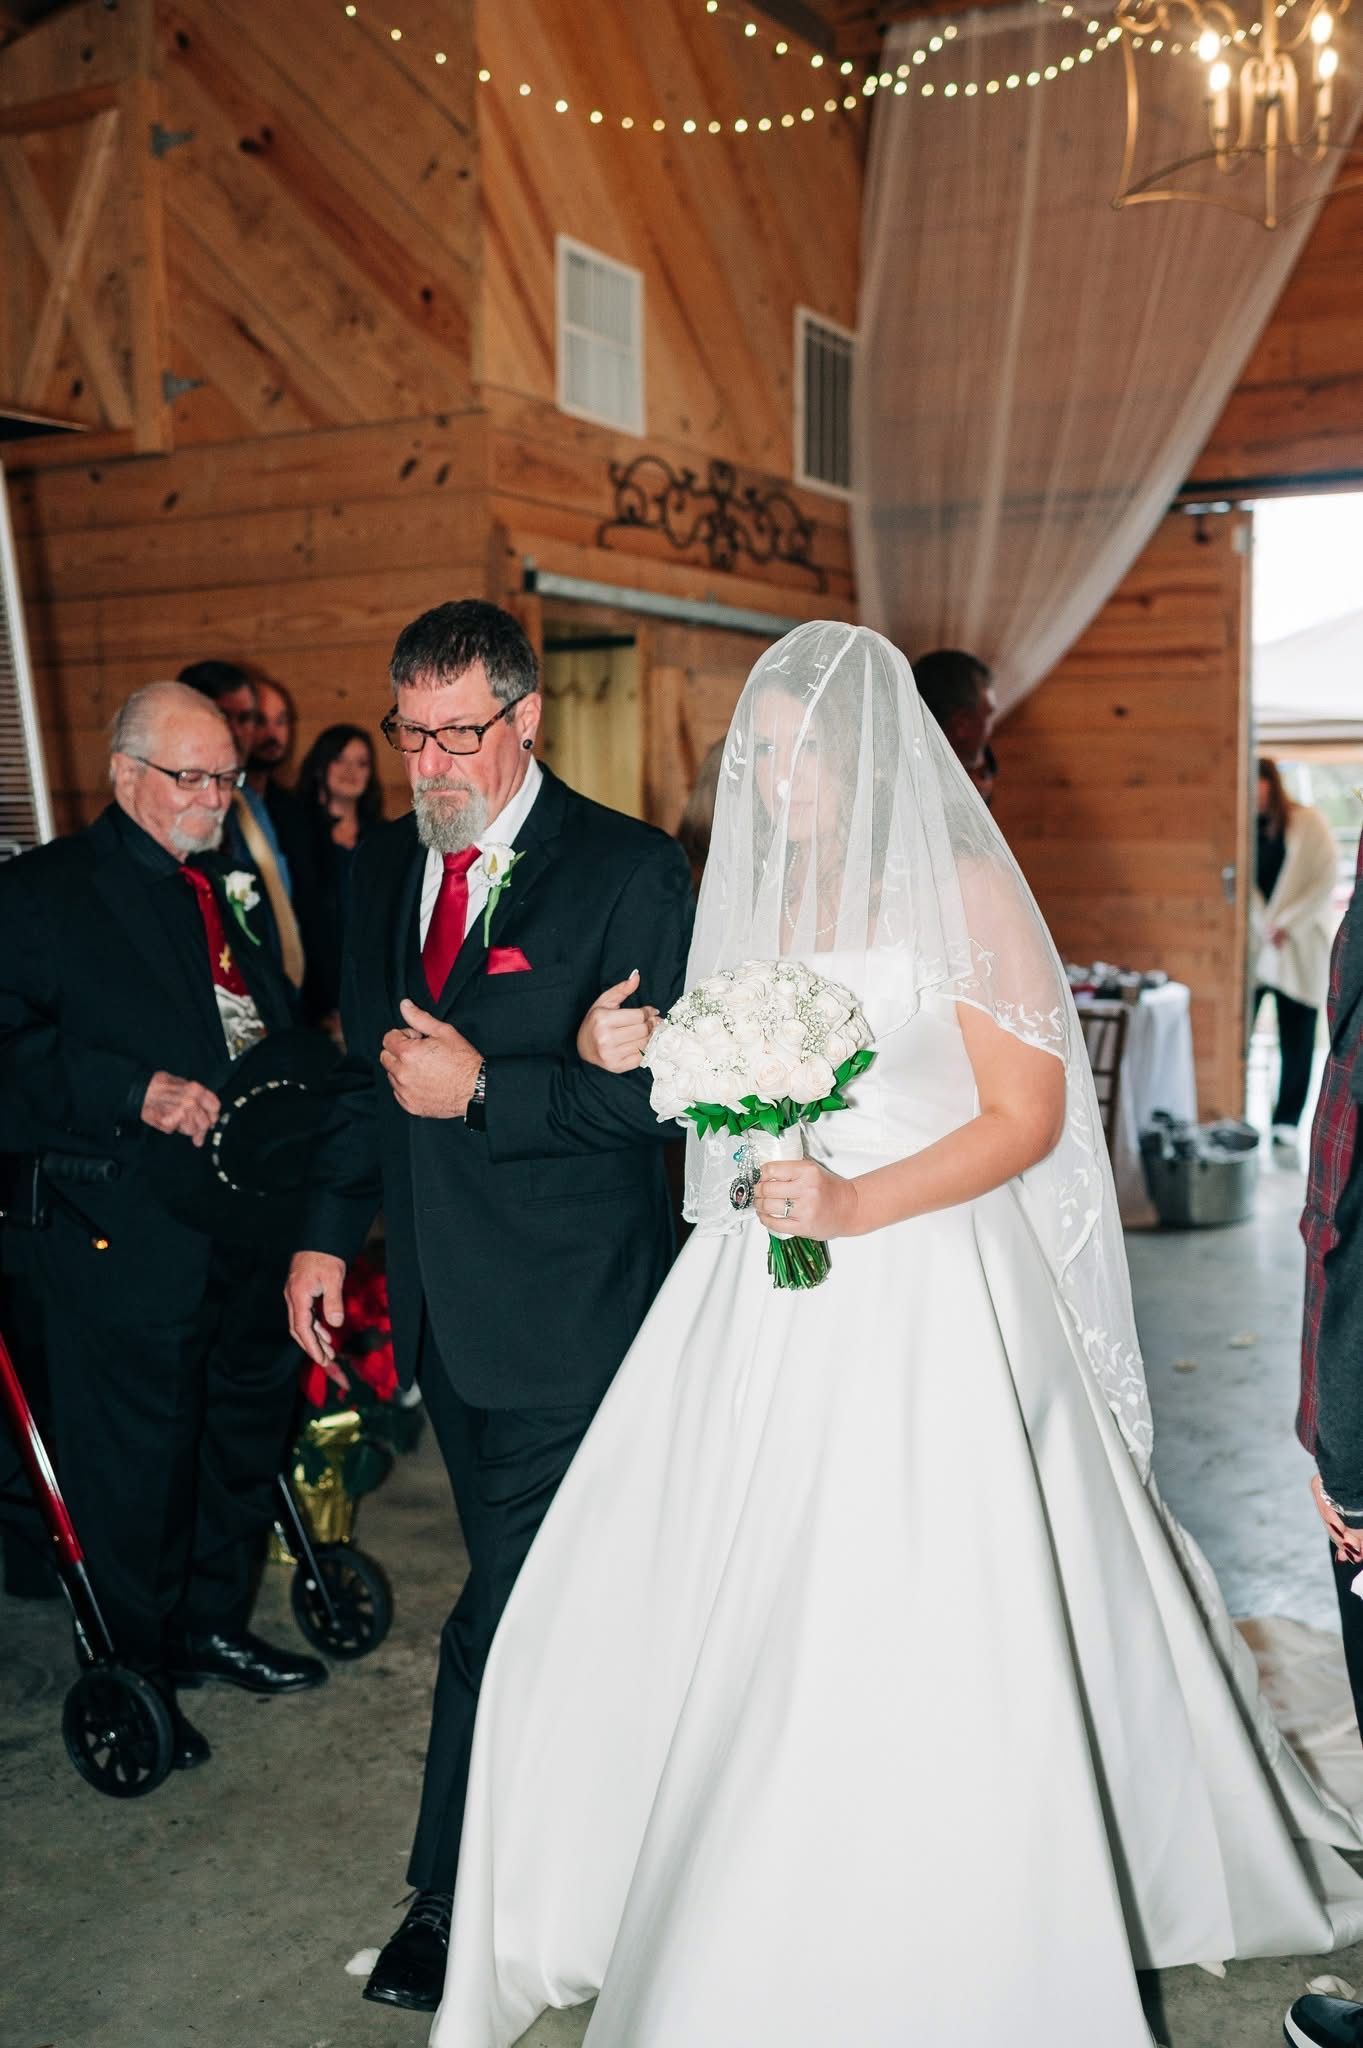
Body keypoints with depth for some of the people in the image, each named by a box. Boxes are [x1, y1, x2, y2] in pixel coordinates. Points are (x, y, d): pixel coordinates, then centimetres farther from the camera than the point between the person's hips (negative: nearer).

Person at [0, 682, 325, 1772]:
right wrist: (135, 1091, -24)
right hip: (128, 1241, -7)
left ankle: (213, 1626, 39)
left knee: (250, 1434, 19)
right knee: (135, 1464, 6)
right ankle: (134, 1673, 26)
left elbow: (279, 1025, 21)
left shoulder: (229, 888, 15)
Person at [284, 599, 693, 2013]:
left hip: (565, 1310, -6)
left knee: (508, 1610, -1)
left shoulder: (629, 870, -12)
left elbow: (665, 1089, -16)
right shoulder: (385, 868, 7)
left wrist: (482, 1089, -23)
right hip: (441, 1300, 7)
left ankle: (455, 1893, 17)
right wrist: (328, 1233, 12)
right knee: (532, 1581, 21)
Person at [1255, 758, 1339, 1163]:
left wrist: (1284, 925, -11)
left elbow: (1325, 880, -5)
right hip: (1249, 945, 2)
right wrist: (1261, 927, -11)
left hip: (1299, 950, -1)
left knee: (1297, 1044, 1)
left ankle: (1285, 1129, 8)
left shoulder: (1308, 824, 0)